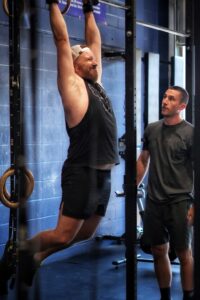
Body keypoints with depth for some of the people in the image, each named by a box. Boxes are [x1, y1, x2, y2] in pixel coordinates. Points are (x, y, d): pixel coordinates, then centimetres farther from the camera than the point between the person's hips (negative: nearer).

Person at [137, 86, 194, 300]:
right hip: (153, 201, 5)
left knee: (183, 253, 3)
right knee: (158, 252, 11)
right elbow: (143, 160, 17)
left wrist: (194, 205, -14)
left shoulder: (189, 133, -8)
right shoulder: (151, 129, 8)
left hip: (179, 202, -5)